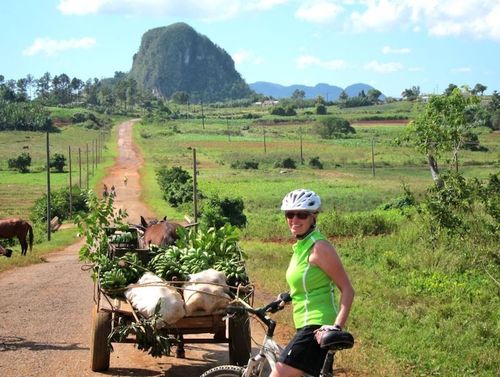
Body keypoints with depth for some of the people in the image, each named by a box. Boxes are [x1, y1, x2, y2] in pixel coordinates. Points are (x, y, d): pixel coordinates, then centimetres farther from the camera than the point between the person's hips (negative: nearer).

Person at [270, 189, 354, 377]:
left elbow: (347, 290, -15)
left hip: (317, 330, -10)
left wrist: (337, 326, -24)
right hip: (308, 328, 10)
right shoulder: (301, 246, 13)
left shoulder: (319, 247, -14)